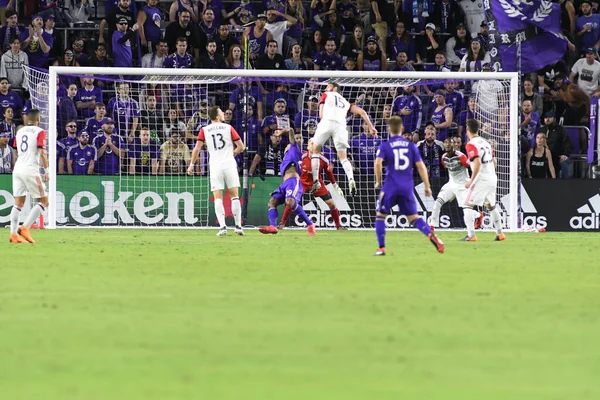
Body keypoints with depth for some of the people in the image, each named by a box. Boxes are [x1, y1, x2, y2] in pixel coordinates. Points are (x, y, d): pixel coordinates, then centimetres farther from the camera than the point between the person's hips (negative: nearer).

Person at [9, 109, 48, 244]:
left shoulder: (19, 132, 15)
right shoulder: (39, 132, -4)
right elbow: (42, 153, -13)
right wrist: (46, 171, -8)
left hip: (17, 170, 6)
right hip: (31, 170, -6)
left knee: (18, 203, 8)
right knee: (43, 201, 3)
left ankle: (13, 234, 1)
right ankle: (25, 228, -9)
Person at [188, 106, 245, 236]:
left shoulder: (204, 130, 6)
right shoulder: (228, 128, 4)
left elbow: (197, 149, -1)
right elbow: (241, 147, 5)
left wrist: (191, 164, 7)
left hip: (215, 165, 0)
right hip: (229, 164, 0)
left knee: (218, 198, -1)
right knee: (234, 195, 6)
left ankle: (222, 226, -13)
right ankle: (238, 226, 3)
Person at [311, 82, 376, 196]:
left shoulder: (326, 95, 24)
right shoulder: (345, 102, 33)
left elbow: (321, 114, 16)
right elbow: (361, 112, 24)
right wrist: (371, 127, 24)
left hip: (327, 122, -3)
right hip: (341, 125, 3)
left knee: (316, 150, 14)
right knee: (343, 157, 8)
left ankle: (315, 181, 4)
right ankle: (351, 180, -19)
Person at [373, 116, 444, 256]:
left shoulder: (384, 146, 0)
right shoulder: (411, 146, 8)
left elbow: (378, 163, -16)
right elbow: (420, 166, 4)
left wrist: (378, 181, -4)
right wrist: (427, 186, 9)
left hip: (391, 186, -3)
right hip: (407, 187, 3)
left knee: (380, 216, 14)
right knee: (413, 217, 9)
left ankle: (381, 248, 4)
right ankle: (431, 235, -17)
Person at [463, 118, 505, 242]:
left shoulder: (471, 145, -11)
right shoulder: (485, 142, 13)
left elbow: (477, 163, -22)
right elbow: (494, 161, 17)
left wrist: (471, 180, -18)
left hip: (481, 180, -8)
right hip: (492, 178, 8)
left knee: (468, 206, -5)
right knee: (491, 206, 22)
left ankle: (471, 235, -15)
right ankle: (500, 233, 26)